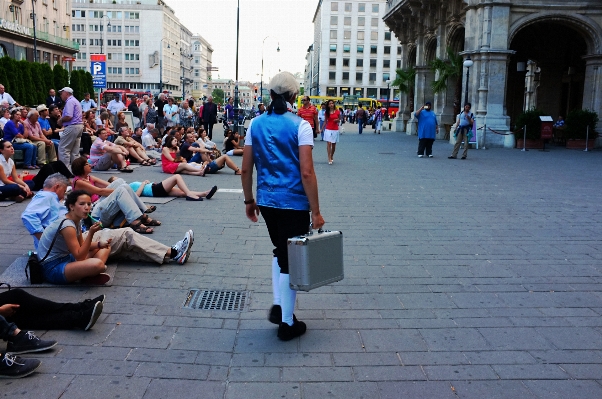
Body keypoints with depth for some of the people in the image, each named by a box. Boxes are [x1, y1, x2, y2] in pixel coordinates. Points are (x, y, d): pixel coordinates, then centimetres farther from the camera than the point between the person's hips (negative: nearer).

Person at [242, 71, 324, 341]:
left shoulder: (256, 124, 3)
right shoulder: (300, 126, -11)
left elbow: (246, 169, 5)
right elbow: (307, 173, -16)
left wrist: (249, 201, 17)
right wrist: (316, 212, -11)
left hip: (266, 201, 5)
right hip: (294, 203, -4)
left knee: (280, 251, 26)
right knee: (291, 259, 7)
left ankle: (278, 305, 20)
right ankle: (287, 323, 18)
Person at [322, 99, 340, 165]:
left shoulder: (337, 111, 1)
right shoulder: (327, 112, 2)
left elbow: (339, 119, 13)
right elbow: (325, 121, 7)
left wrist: (337, 120, -10)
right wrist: (322, 129, 2)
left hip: (335, 130, 1)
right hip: (328, 129, -1)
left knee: (334, 144, 9)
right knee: (329, 144, -10)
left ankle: (332, 156, 30)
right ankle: (329, 159, -12)